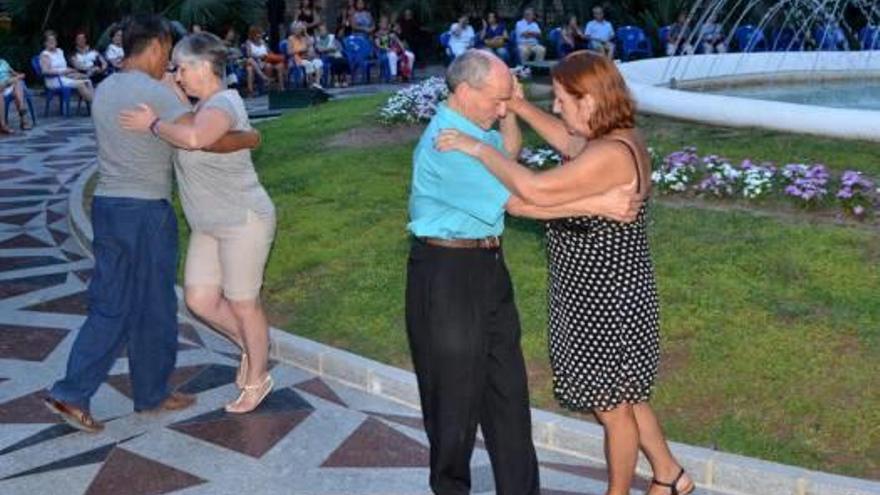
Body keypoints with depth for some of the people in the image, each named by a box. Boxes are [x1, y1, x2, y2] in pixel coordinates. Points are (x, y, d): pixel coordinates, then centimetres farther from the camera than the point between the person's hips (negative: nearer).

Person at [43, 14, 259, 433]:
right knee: (154, 309, 8)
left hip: (106, 208, 8)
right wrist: (248, 138, -3)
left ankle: (72, 394, 5)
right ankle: (152, 394, 23)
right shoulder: (156, 94, -15)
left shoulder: (104, 90, 10)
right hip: (146, 212, -8)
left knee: (109, 308, 12)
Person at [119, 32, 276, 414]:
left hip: (244, 221, -9)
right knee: (199, 300, 9)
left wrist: (153, 124, -27)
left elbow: (193, 137, -43)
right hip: (210, 226, 9)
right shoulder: (205, 105, 7)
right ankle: (250, 346, 32)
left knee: (243, 305, 5)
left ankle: (258, 379, 25)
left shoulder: (223, 103, -22)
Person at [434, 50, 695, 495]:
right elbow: (568, 142, 22)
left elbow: (536, 191, -38)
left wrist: (478, 149, -28)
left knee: (613, 407, 12)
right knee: (621, 397, 25)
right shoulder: (619, 138, 2)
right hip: (601, 296, 10)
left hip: (605, 303, -10)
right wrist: (519, 106, 13)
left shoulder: (609, 155, -29)